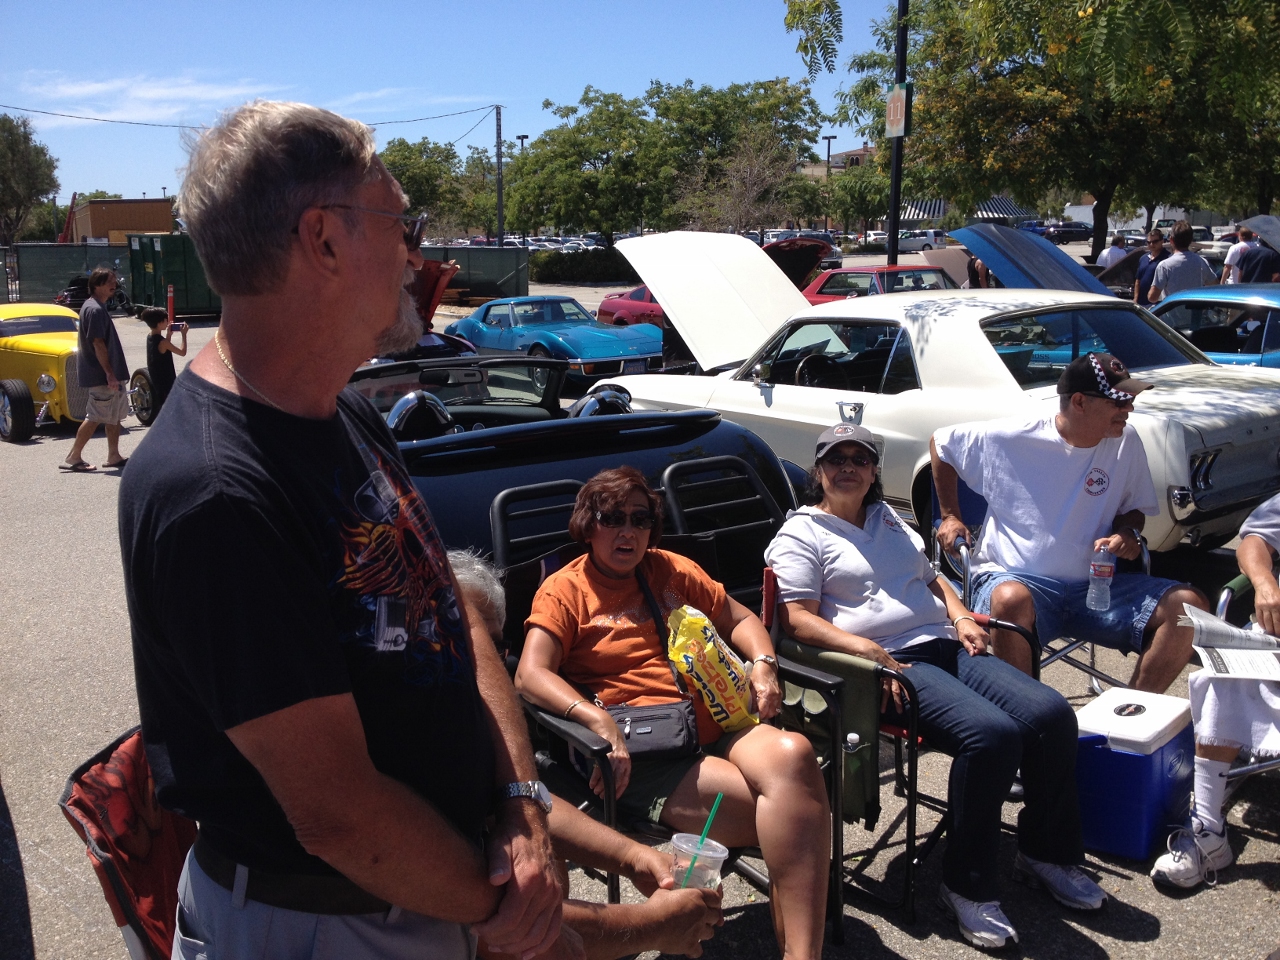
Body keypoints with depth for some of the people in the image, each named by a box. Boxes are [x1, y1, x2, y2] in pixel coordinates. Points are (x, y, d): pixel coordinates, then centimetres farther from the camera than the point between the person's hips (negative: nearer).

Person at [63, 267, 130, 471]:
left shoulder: (95, 307, 15)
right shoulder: (95, 310, -17)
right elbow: (98, 344, -22)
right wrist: (109, 374, -23)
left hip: (109, 374, 10)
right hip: (101, 376, -10)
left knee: (115, 415, 13)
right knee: (94, 417, -5)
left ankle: (114, 456, 18)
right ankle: (73, 458, 3)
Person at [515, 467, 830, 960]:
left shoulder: (671, 570, 21)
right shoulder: (565, 590, 6)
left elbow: (739, 618, 29)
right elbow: (531, 674, -9)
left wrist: (763, 663, 7)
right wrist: (598, 721, -25)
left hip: (720, 729, 5)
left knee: (789, 754, -32)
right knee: (792, 811, -29)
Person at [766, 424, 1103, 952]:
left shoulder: (890, 520, 26)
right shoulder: (802, 533, 3)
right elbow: (798, 619, -8)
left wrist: (960, 615, 11)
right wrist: (868, 650, -21)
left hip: (945, 647, 8)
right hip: (888, 664, -7)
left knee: (1052, 714, -13)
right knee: (991, 734, -30)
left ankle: (1047, 852, 9)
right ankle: (968, 887, -13)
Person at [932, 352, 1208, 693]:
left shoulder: (1125, 443, 3)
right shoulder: (1010, 438, -7)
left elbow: (1134, 509, 18)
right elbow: (940, 442, 9)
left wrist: (1128, 533, -7)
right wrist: (950, 516, 7)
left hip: (1094, 586, 4)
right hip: (1013, 577, -4)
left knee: (1190, 605, -15)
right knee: (1012, 601, -41)